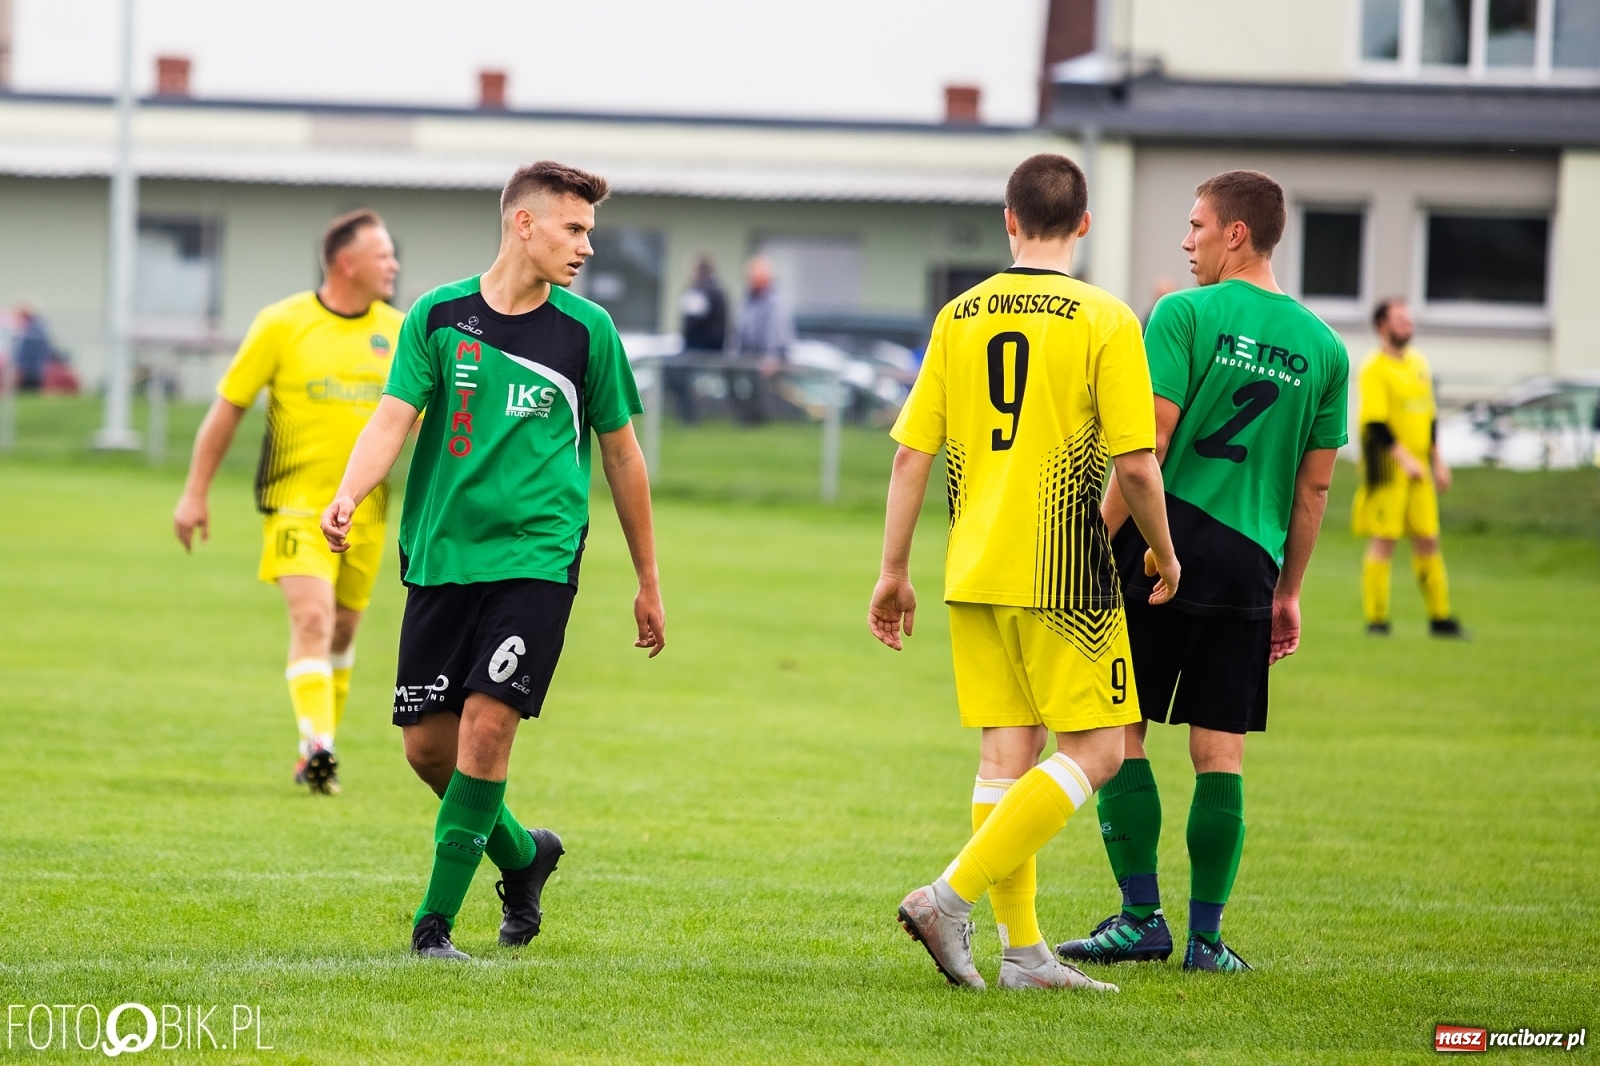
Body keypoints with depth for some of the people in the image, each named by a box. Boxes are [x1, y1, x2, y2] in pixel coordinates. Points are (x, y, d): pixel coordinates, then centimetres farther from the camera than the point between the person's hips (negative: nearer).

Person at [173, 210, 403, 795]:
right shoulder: (282, 324, -6)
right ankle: (317, 746, -27)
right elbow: (229, 406, -1)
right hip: (296, 500, -4)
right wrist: (195, 493, -2)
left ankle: (316, 755, 25)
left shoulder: (398, 332, 5)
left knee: (342, 632, 12)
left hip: (365, 507, 4)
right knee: (312, 619, -20)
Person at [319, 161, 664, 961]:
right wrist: (347, 497, -25)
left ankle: (435, 919, -7)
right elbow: (393, 419, -5)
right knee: (427, 744, 2)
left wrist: (648, 581, 16)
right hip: (441, 558, 1)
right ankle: (521, 854, 30)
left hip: (537, 558, -1)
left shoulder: (587, 330, 4)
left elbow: (621, 454, 13)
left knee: (487, 723, -15)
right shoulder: (438, 316, 3)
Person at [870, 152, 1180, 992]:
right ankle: (951, 896, -12)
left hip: (973, 572, 5)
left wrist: (893, 571, 12)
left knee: (1007, 752, 11)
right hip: (1064, 573, -5)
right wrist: (1164, 553, 6)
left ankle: (1022, 950, 10)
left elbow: (911, 455, 5)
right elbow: (1136, 461, -11)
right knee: (1093, 752, 0)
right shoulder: (1105, 321, -7)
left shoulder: (959, 316, 5)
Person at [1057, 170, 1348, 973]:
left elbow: (1147, 446, -11)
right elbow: (1314, 487, 13)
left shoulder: (1184, 315, -5)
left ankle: (1141, 916, -1)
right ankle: (1206, 935, 5)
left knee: (1118, 734, 3)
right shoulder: (1323, 347, 10)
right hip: (1246, 560, 4)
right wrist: (1289, 590, 21)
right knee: (1220, 751, 6)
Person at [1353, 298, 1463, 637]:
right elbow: (1375, 421, -17)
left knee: (1428, 539, 8)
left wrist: (1437, 461, 17)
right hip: (1387, 465, -7)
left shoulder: (1418, 364, 14)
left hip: (1418, 466, 7)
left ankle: (1440, 617, 14)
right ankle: (1376, 619, -2)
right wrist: (1403, 457, -23)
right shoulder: (1374, 369, -10)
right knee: (1384, 539, -6)